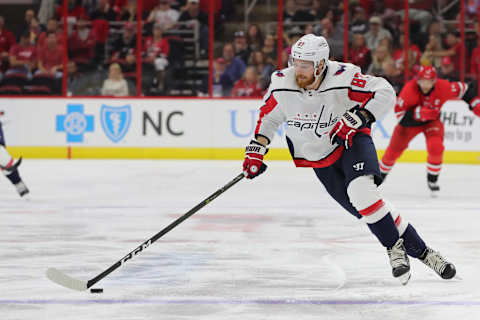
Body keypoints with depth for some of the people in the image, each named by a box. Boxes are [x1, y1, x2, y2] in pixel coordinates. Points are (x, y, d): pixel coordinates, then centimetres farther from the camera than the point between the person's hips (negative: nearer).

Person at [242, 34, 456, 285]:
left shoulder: (342, 79, -25)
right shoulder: (282, 84, -14)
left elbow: (385, 93, -22)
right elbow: (268, 117, 5)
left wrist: (355, 119, -30)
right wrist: (255, 151, -2)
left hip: (351, 141, -3)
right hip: (319, 159, 4)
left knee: (361, 189, -31)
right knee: (365, 208, -5)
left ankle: (395, 246, -12)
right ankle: (418, 250, 5)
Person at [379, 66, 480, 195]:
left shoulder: (443, 87, -28)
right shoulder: (410, 89, -33)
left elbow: (462, 89, -9)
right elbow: (399, 113, -33)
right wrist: (419, 113, -46)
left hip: (432, 121, 0)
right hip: (410, 121, 0)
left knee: (436, 148, -24)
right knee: (394, 150, 8)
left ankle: (432, 180, -3)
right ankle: (380, 174, 35)